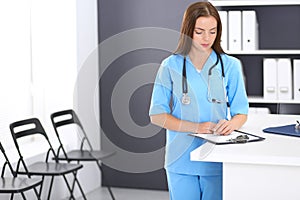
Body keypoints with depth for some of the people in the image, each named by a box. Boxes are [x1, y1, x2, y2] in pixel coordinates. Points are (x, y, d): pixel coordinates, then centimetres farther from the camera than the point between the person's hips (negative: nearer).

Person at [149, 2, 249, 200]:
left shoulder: (230, 66, 2)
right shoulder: (170, 66, 0)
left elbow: (241, 113, 5)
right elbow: (157, 115, -2)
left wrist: (230, 124, -19)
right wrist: (196, 127, -15)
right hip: (181, 159, 0)